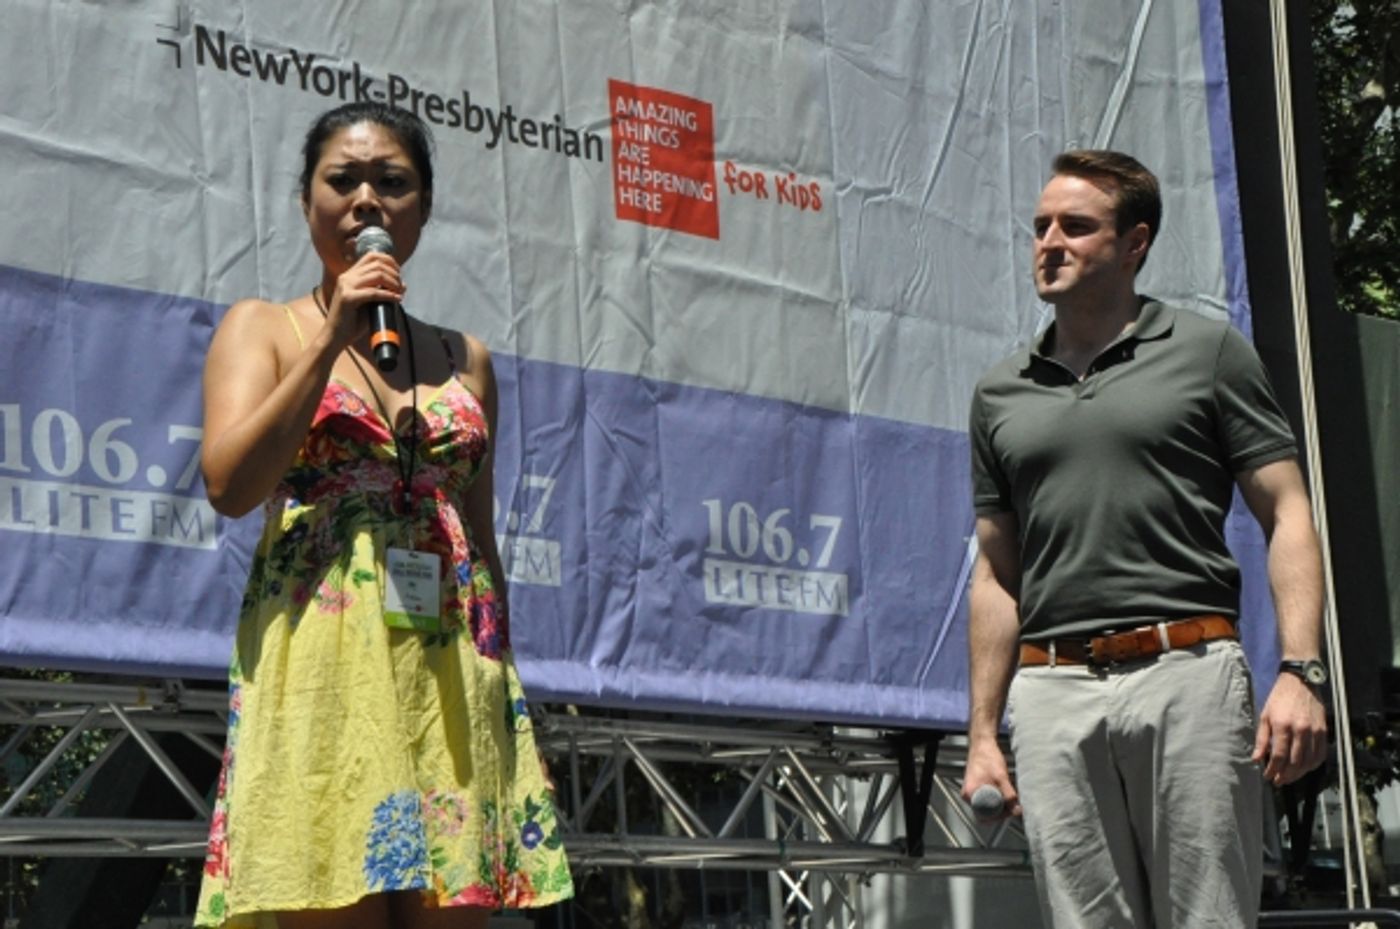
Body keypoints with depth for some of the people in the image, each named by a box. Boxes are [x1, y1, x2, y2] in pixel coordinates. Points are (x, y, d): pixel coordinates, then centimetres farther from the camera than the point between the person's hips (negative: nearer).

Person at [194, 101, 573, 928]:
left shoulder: (466, 359, 19)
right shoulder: (263, 326, 10)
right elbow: (230, 485, -6)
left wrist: (503, 671, 13)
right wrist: (333, 336, -6)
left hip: (451, 666, 3)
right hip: (323, 657, -3)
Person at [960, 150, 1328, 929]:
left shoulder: (1208, 352, 8)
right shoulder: (1001, 392, 17)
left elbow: (1287, 516, 3)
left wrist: (1301, 673, -9)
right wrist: (983, 734, 13)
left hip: (1189, 669, -3)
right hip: (1052, 692, 3)